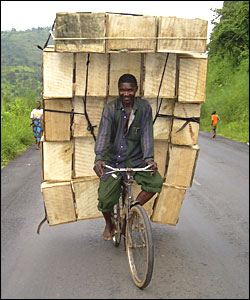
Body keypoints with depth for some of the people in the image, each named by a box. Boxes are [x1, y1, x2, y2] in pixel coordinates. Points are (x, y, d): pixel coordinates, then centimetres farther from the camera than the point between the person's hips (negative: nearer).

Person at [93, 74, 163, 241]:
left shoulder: (144, 107, -3)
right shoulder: (110, 109, -7)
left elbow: (146, 134, -8)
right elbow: (103, 134, -17)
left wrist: (149, 158, -23)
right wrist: (99, 158, -34)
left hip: (135, 159, 1)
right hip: (112, 160, -1)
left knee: (156, 182, -20)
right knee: (105, 198, -12)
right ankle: (109, 224, 22)